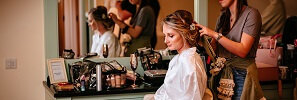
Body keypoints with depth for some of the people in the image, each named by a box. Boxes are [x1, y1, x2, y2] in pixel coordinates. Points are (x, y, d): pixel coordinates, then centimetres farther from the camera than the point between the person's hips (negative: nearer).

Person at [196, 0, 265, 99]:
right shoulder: (223, 16, 10)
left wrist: (215, 35, -19)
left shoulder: (251, 14, -9)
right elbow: (214, 48, 8)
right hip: (221, 72, 5)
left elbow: (242, 51, -17)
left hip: (241, 75, -5)